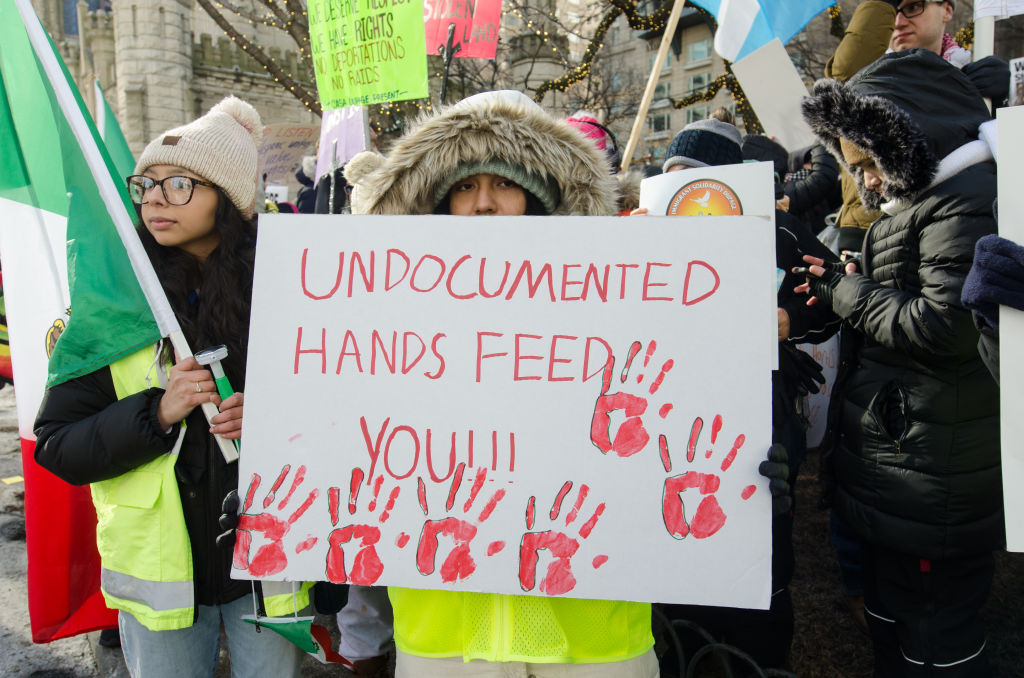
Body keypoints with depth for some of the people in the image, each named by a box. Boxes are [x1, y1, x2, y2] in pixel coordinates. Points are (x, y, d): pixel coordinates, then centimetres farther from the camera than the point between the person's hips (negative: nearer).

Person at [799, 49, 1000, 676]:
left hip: (935, 490, -10)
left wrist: (849, 293, -12)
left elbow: (945, 328, -25)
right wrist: (839, 289, 5)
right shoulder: (918, 200, 16)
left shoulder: (967, 197, -16)